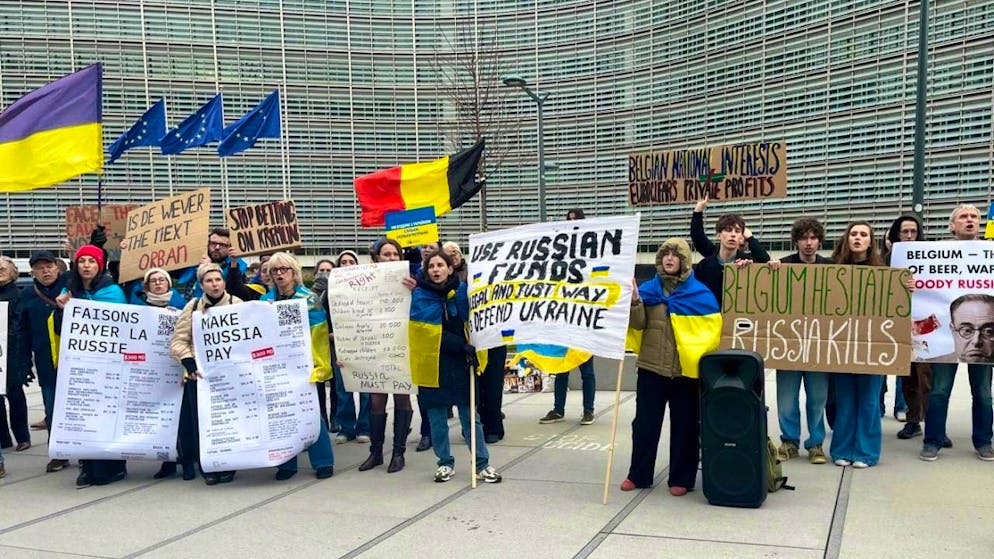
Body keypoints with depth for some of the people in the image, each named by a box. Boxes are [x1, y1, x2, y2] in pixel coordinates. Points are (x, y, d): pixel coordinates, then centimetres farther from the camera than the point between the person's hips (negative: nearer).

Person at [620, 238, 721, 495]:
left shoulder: (700, 293, -3)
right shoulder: (648, 288, 4)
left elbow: (713, 329, -1)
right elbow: (639, 324, -3)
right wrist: (634, 301, -20)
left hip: (686, 369, -2)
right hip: (651, 367, 2)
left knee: (684, 425, 6)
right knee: (645, 422, 9)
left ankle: (681, 478, 17)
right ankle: (639, 474, 20)